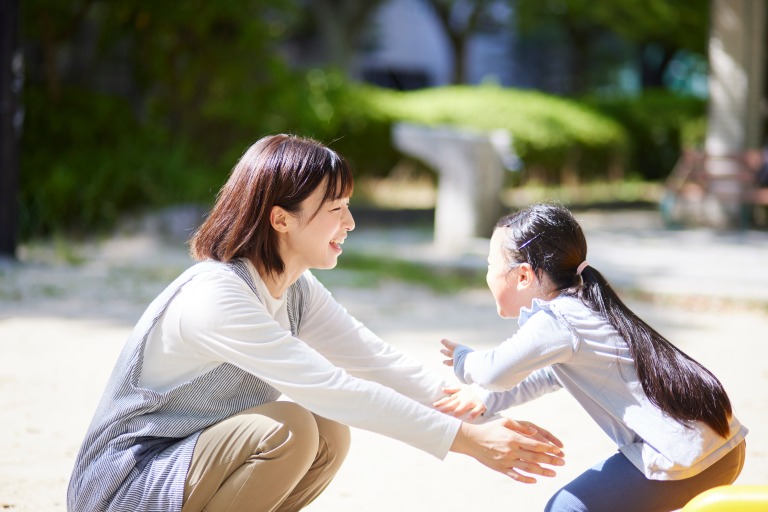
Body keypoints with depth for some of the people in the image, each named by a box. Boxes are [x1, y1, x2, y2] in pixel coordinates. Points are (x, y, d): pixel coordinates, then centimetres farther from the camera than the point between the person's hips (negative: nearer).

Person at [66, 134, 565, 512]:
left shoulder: (297, 290, 2)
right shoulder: (215, 296, -27)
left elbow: (377, 361, -1)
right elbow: (332, 389, -31)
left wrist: (481, 412, -14)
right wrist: (465, 440, -30)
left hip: (197, 459, 8)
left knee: (330, 436, -8)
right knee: (287, 428, -27)